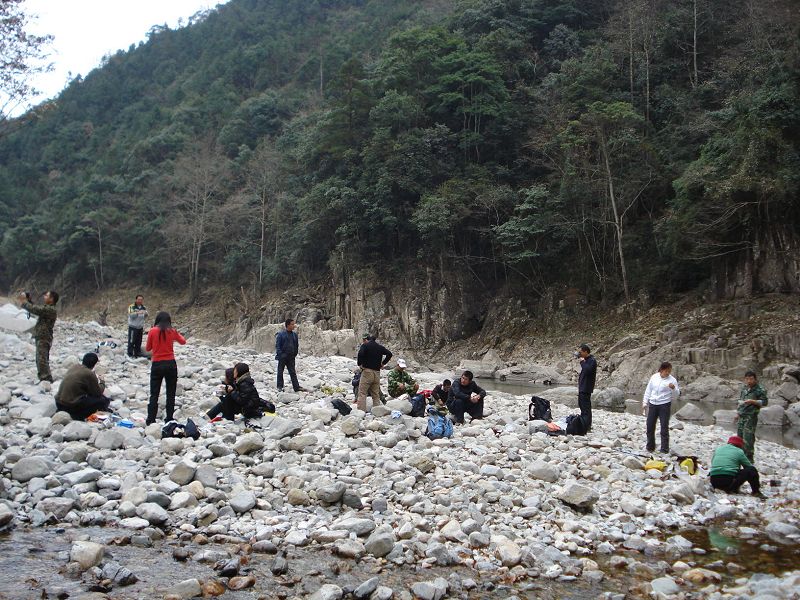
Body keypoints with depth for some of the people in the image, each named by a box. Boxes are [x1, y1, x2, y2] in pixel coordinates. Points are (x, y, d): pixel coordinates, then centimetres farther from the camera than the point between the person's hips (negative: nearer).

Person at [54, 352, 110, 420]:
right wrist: (101, 382, 14)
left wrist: (95, 379, 23)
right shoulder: (89, 374, -15)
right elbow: (98, 393, -3)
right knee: (104, 400, -3)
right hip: (72, 406, -8)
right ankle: (78, 415, -8)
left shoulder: (73, 367, 7)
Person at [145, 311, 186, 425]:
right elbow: (183, 341, 15)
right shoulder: (172, 331, -3)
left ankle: (150, 420, 5)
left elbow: (147, 348, 5)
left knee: (154, 394, 8)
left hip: (157, 364, -1)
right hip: (170, 364, 1)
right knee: (170, 394, 11)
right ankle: (169, 419, 13)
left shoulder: (152, 331, -6)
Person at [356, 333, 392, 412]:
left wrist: (359, 364, -8)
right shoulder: (379, 347, 14)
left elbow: (360, 354, -21)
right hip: (377, 372, 6)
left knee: (362, 393, -6)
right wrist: (383, 363, 13)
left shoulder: (365, 345, -4)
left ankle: (361, 411, -16)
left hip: (367, 371, -6)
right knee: (376, 394, 12)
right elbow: (389, 354, 13)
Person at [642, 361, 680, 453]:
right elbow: (648, 390, 13)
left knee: (664, 427, -3)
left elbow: (676, 396, -4)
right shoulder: (654, 377, 5)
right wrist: (645, 403, 12)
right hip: (652, 404, 4)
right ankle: (650, 447, 23)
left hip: (664, 405, -4)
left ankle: (664, 449, 7)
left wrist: (673, 388, -24)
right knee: (650, 426, 8)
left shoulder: (672, 380, -5)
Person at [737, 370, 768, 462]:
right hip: (741, 416, 7)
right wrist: (737, 412, 20)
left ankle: (749, 459, -2)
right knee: (739, 436, 11)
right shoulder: (744, 387, 13)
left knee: (748, 438, -10)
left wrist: (752, 401, -20)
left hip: (751, 417, -7)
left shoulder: (760, 389, -7)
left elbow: (764, 402, -8)